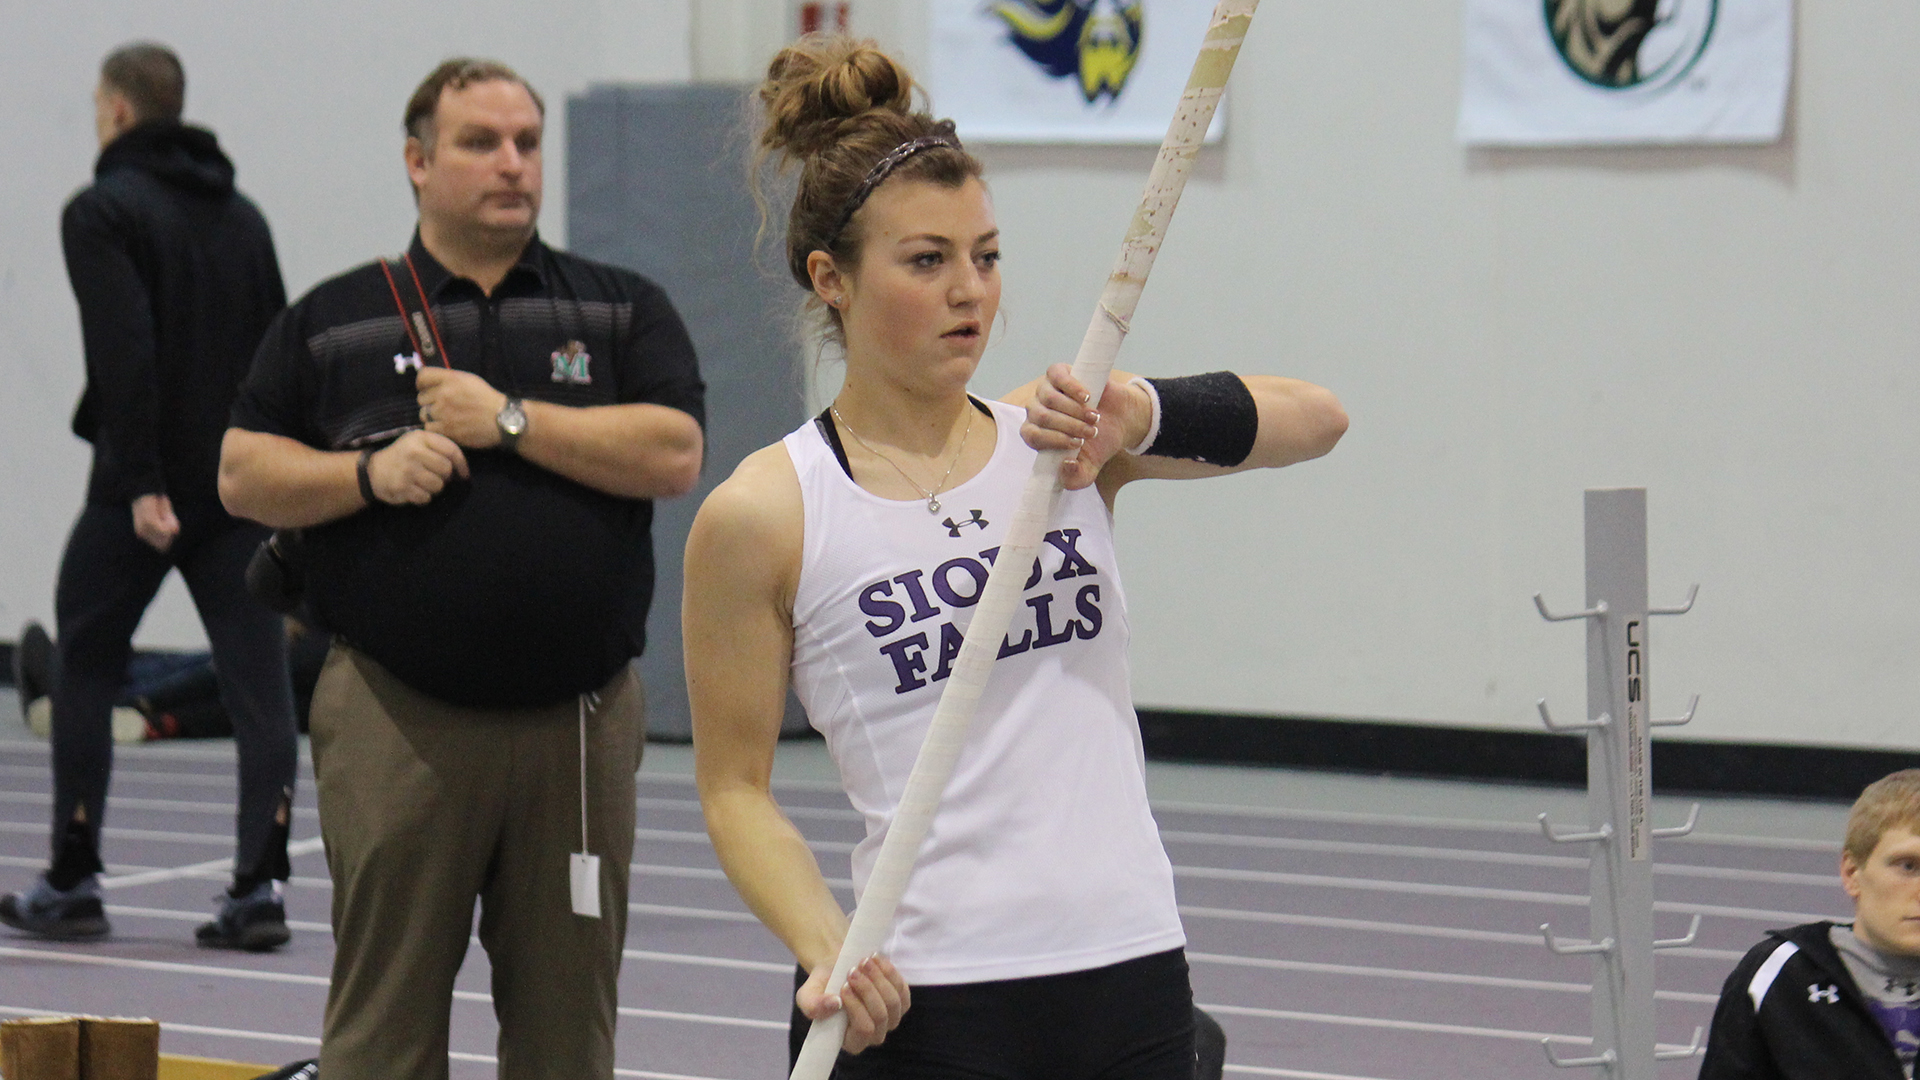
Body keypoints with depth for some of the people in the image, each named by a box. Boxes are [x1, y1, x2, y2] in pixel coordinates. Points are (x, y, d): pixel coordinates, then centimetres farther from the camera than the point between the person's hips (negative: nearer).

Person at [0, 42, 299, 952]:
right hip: (242, 481, 5)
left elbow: (125, 354, -18)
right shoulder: (242, 216, 16)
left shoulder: (104, 211, -6)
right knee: (258, 682, -1)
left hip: (144, 490, -5)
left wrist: (140, 482, -20)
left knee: (84, 671, 9)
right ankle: (260, 886, -9)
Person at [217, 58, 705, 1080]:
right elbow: (243, 473, 7)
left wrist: (510, 421, -10)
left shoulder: (622, 309, 10)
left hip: (577, 721, 1)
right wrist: (370, 472, -9)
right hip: (394, 719, -1)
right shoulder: (332, 321, 10)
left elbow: (674, 454, -4)